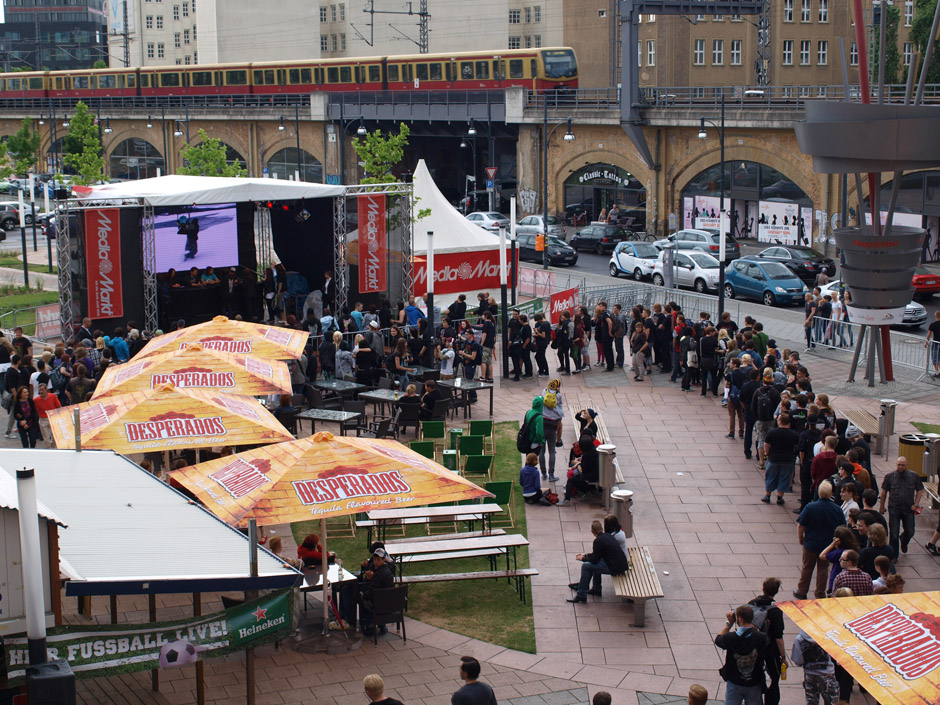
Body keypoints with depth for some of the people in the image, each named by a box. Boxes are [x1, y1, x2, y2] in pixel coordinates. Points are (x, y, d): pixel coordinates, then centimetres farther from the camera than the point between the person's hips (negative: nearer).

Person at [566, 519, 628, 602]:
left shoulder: (598, 541, -15)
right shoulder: (608, 536, 11)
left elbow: (594, 560, -8)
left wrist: (583, 559, 9)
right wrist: (586, 555, 26)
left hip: (616, 568, -9)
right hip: (622, 564, 9)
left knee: (586, 566, -4)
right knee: (596, 563, 27)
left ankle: (581, 595, 1)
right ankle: (596, 588, 31)